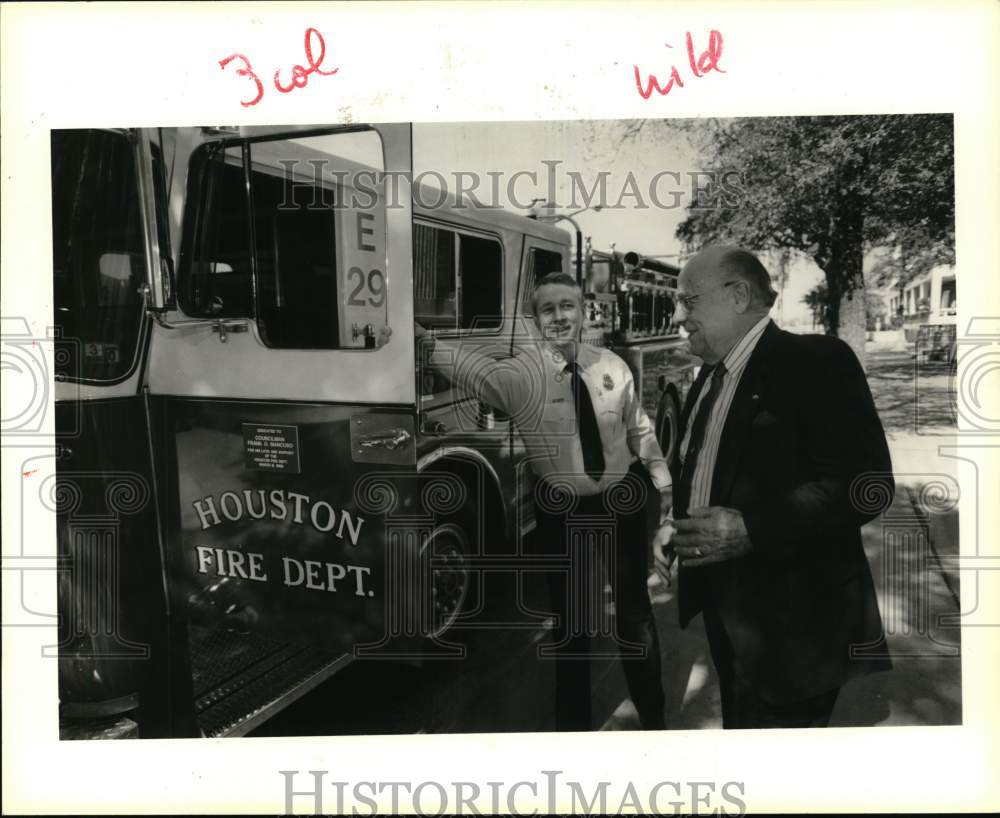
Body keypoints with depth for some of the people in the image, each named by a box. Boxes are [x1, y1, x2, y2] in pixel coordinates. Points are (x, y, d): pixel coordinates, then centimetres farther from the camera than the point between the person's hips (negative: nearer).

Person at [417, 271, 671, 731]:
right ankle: (572, 722, 33)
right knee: (571, 620, 12)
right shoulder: (524, 372, -17)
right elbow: (481, 373, -40)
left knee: (634, 611, 17)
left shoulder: (612, 366, -5)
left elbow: (639, 429, 8)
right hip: (562, 511, -2)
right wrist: (426, 343, -58)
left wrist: (662, 480, 13)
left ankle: (652, 716, 37)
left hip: (623, 501, 2)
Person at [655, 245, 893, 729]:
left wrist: (750, 529, -25)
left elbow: (865, 484, -22)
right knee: (738, 722, 20)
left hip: (790, 617, -8)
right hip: (723, 607, 8)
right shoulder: (709, 377, 12)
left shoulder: (815, 360, -14)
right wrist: (669, 529, 6)